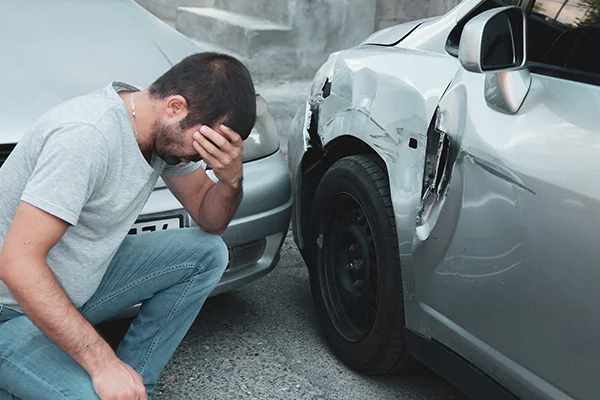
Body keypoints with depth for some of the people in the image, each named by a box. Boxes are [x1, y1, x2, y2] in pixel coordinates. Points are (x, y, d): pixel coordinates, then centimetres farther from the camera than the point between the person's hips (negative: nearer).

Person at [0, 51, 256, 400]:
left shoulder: (168, 131, -4)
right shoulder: (86, 135, -30)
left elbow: (209, 220, 7)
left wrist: (231, 179, -17)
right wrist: (103, 363, -31)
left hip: (80, 285, 8)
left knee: (208, 254, -1)